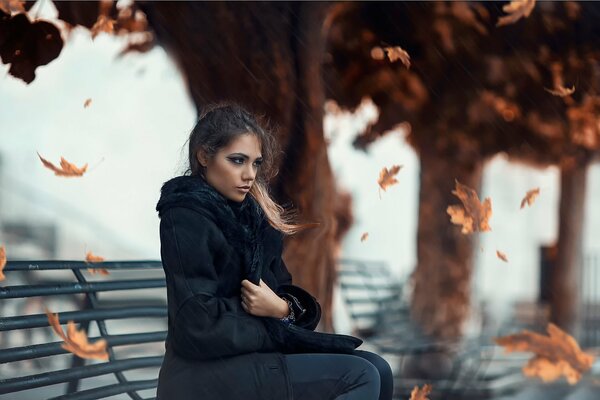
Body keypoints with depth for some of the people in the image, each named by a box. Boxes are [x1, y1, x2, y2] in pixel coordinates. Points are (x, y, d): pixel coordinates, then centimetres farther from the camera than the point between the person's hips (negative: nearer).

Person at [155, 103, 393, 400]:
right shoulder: (186, 220, -14)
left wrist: (283, 308, -11)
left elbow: (284, 292, 13)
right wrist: (280, 331, -11)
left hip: (250, 355, 8)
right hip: (206, 373, -8)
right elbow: (200, 328, -21)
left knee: (376, 369, -2)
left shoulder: (249, 215, 11)